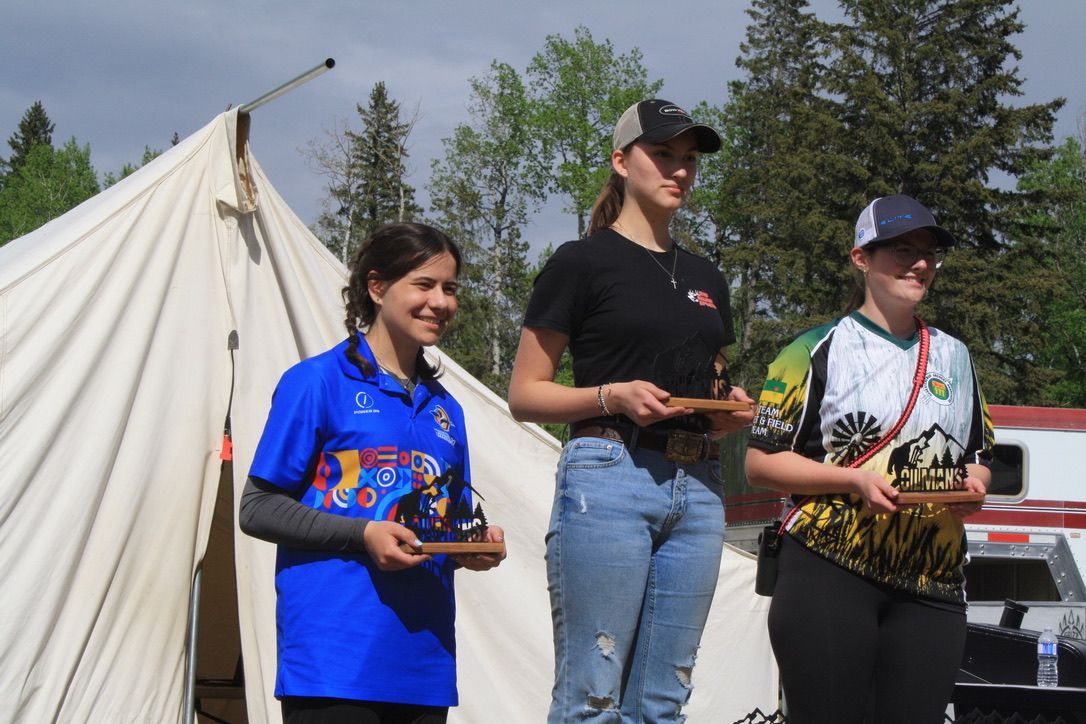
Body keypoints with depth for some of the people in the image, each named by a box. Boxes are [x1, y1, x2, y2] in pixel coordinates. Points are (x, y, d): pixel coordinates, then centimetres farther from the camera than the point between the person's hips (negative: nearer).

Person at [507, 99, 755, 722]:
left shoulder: (706, 279, 20)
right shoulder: (583, 263, 2)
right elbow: (525, 395, 0)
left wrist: (733, 410, 6)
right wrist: (613, 396, -15)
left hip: (698, 488, 6)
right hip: (610, 477, -6)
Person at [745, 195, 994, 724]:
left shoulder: (954, 357, 19)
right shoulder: (818, 349, 2)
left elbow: (980, 458, 25)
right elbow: (760, 462, -1)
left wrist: (972, 485, 1)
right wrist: (855, 481, -14)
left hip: (931, 588, 5)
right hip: (830, 575, -5)